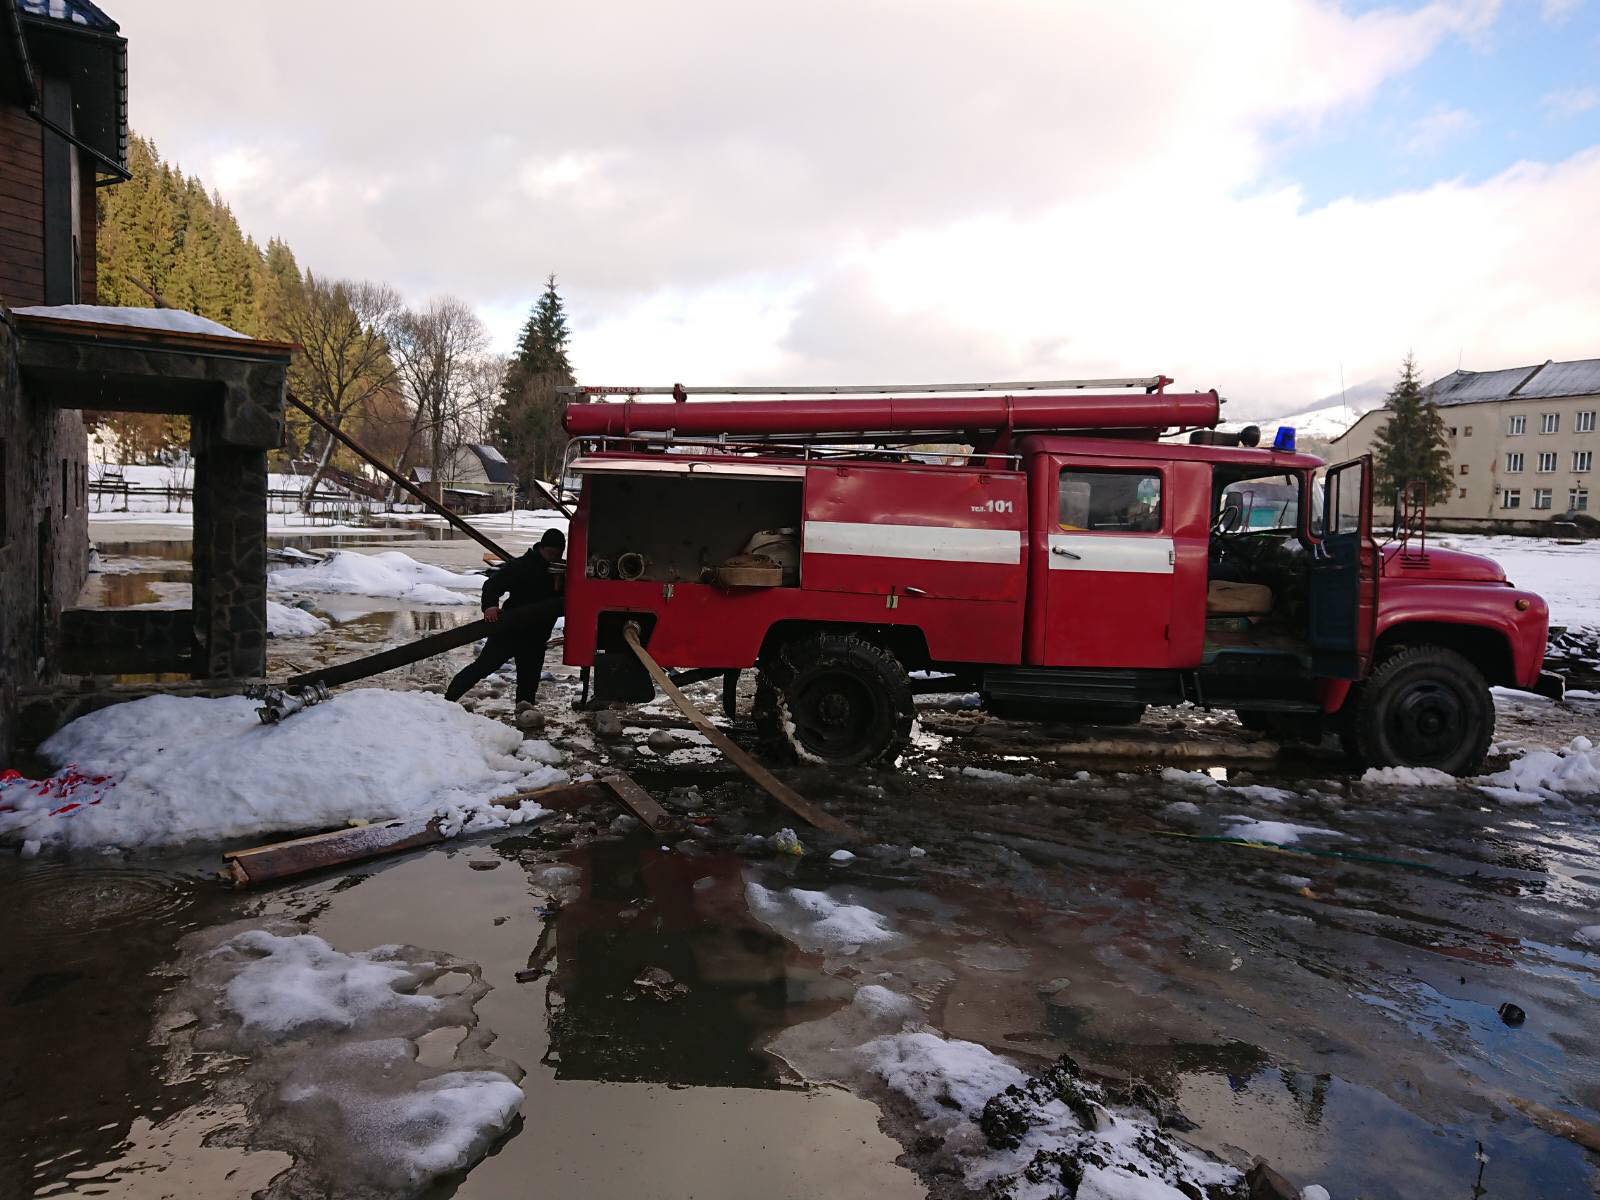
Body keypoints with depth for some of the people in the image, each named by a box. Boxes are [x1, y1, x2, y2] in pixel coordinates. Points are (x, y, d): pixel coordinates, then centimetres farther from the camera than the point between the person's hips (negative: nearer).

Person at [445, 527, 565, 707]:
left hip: (535, 639, 4)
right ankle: (448, 698, 10)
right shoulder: (521, 566, -10)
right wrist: (490, 605, -33)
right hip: (508, 630, -4)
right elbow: (494, 583, -16)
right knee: (483, 666, 0)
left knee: (529, 678, 8)